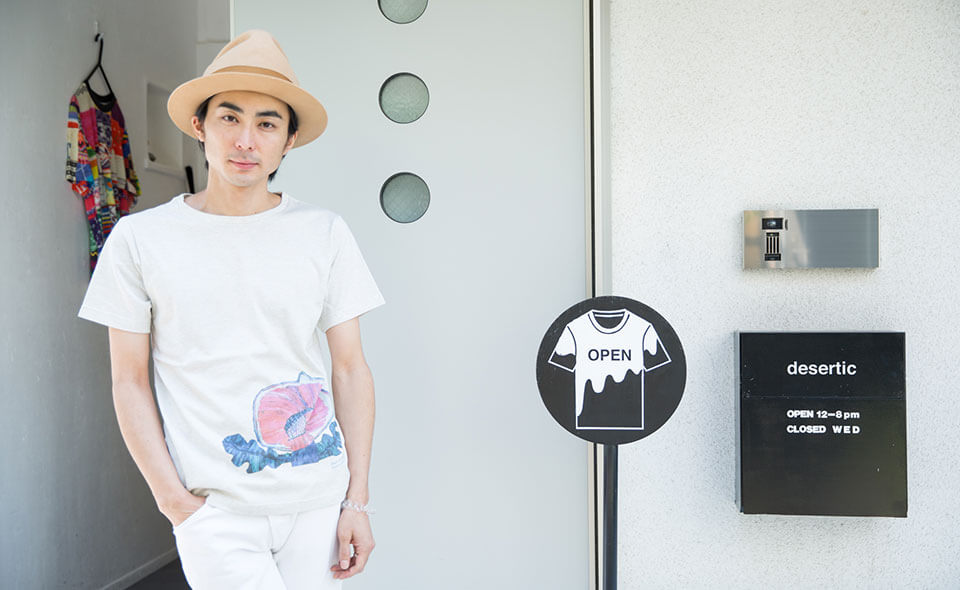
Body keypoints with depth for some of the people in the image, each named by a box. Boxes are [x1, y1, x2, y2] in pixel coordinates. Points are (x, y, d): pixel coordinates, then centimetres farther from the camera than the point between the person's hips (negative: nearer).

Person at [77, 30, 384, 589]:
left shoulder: (325, 233, 3)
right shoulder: (139, 238, 0)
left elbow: (351, 369, 4)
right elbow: (130, 382, 2)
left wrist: (357, 501, 0)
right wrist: (176, 503, -4)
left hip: (317, 500, 2)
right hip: (214, 508, -2)